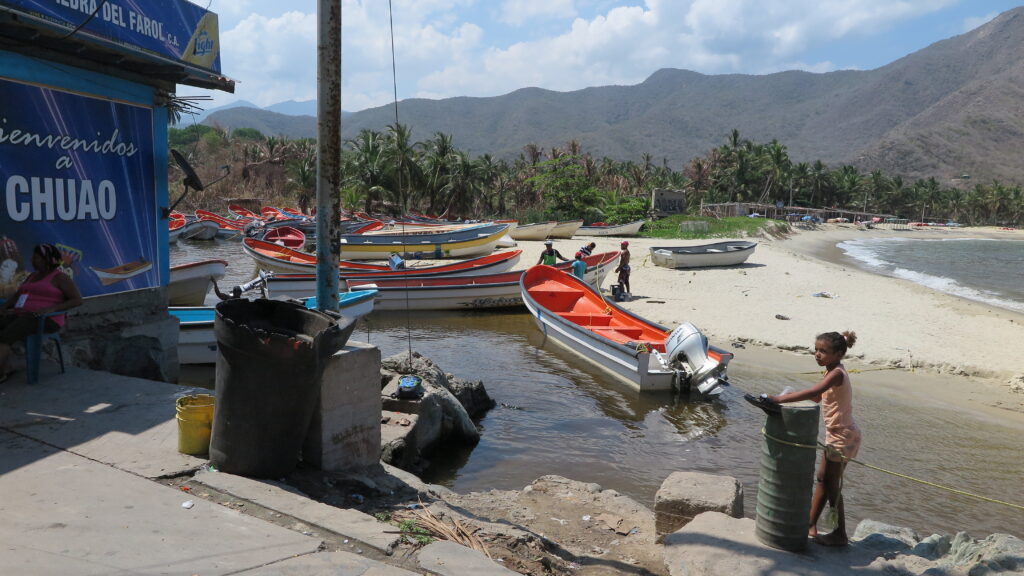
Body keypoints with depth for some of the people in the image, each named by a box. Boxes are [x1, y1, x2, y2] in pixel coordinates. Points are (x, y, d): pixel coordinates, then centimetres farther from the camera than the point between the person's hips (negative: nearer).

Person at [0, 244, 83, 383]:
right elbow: (16, 296, 22)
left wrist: (50, 309, -23)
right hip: (21, 316, 8)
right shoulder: (33, 276, 21)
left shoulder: (61, 278, -2)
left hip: (44, 320, -7)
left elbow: (78, 300, -11)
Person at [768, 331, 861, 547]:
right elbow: (818, 397, 16)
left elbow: (812, 393, -37)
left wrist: (780, 399, -39)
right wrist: (791, 394, -1)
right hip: (836, 434, 10)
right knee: (822, 480, 15)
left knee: (831, 484, 1)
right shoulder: (833, 371, 8)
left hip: (842, 436, -10)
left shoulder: (837, 373, -22)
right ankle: (811, 526, 25)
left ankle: (841, 534, 12)